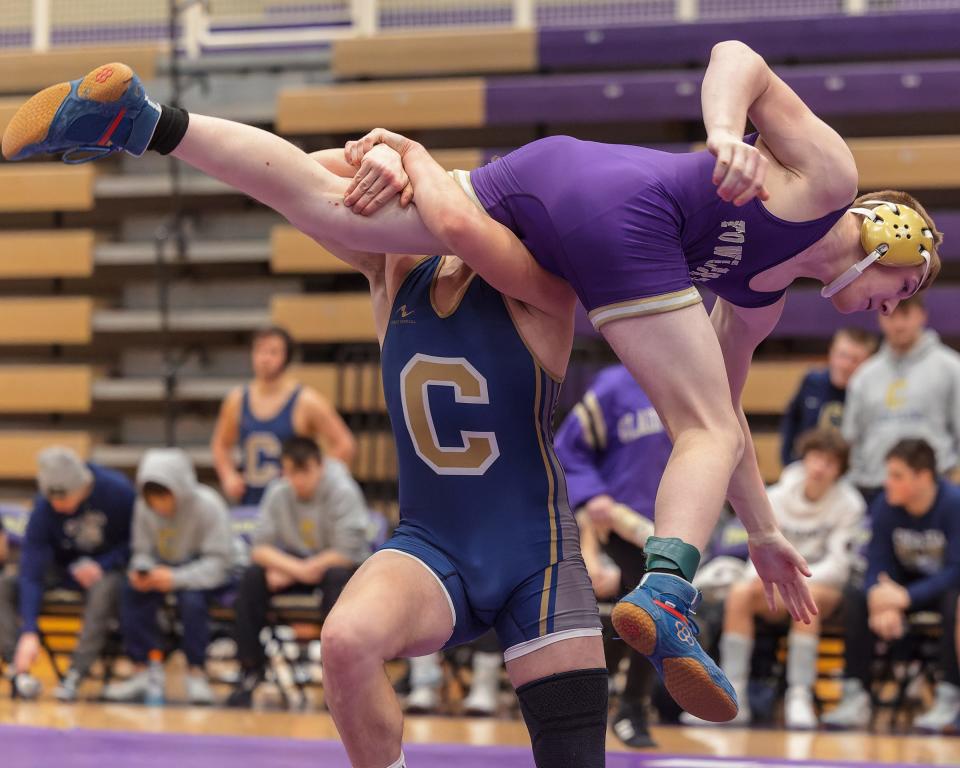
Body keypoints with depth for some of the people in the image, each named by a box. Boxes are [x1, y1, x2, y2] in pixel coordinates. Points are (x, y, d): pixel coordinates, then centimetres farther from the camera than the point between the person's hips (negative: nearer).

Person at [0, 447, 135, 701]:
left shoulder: (118, 491, -24)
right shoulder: (43, 509, -22)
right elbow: (31, 574, -25)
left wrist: (103, 565, -23)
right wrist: (29, 633, -34)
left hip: (107, 568, -2)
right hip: (62, 569, 2)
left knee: (105, 588, -38)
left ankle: (75, 673, -39)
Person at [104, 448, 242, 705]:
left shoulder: (207, 506, -21)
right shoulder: (144, 507, -8)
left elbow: (219, 561, -24)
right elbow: (142, 551, 4)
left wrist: (176, 578, -36)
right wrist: (142, 571, -22)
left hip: (205, 573, -5)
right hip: (164, 568, 5)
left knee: (191, 597, -36)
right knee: (132, 591, -24)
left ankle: (196, 674, -20)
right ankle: (142, 672, -19)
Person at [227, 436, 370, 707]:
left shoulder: (343, 492, -19)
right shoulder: (278, 493, -7)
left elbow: (347, 553, -24)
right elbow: (261, 547, -9)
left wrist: (291, 570, -23)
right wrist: (296, 568, -29)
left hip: (340, 566, -4)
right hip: (294, 562, 4)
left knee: (337, 579, -38)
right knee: (252, 578, -21)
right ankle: (251, 669, -10)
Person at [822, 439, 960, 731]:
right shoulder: (884, 506, -11)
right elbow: (877, 567, -11)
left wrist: (905, 597, -39)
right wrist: (883, 603, -35)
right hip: (906, 582, 4)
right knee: (854, 597, -21)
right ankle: (855, 697, -21)